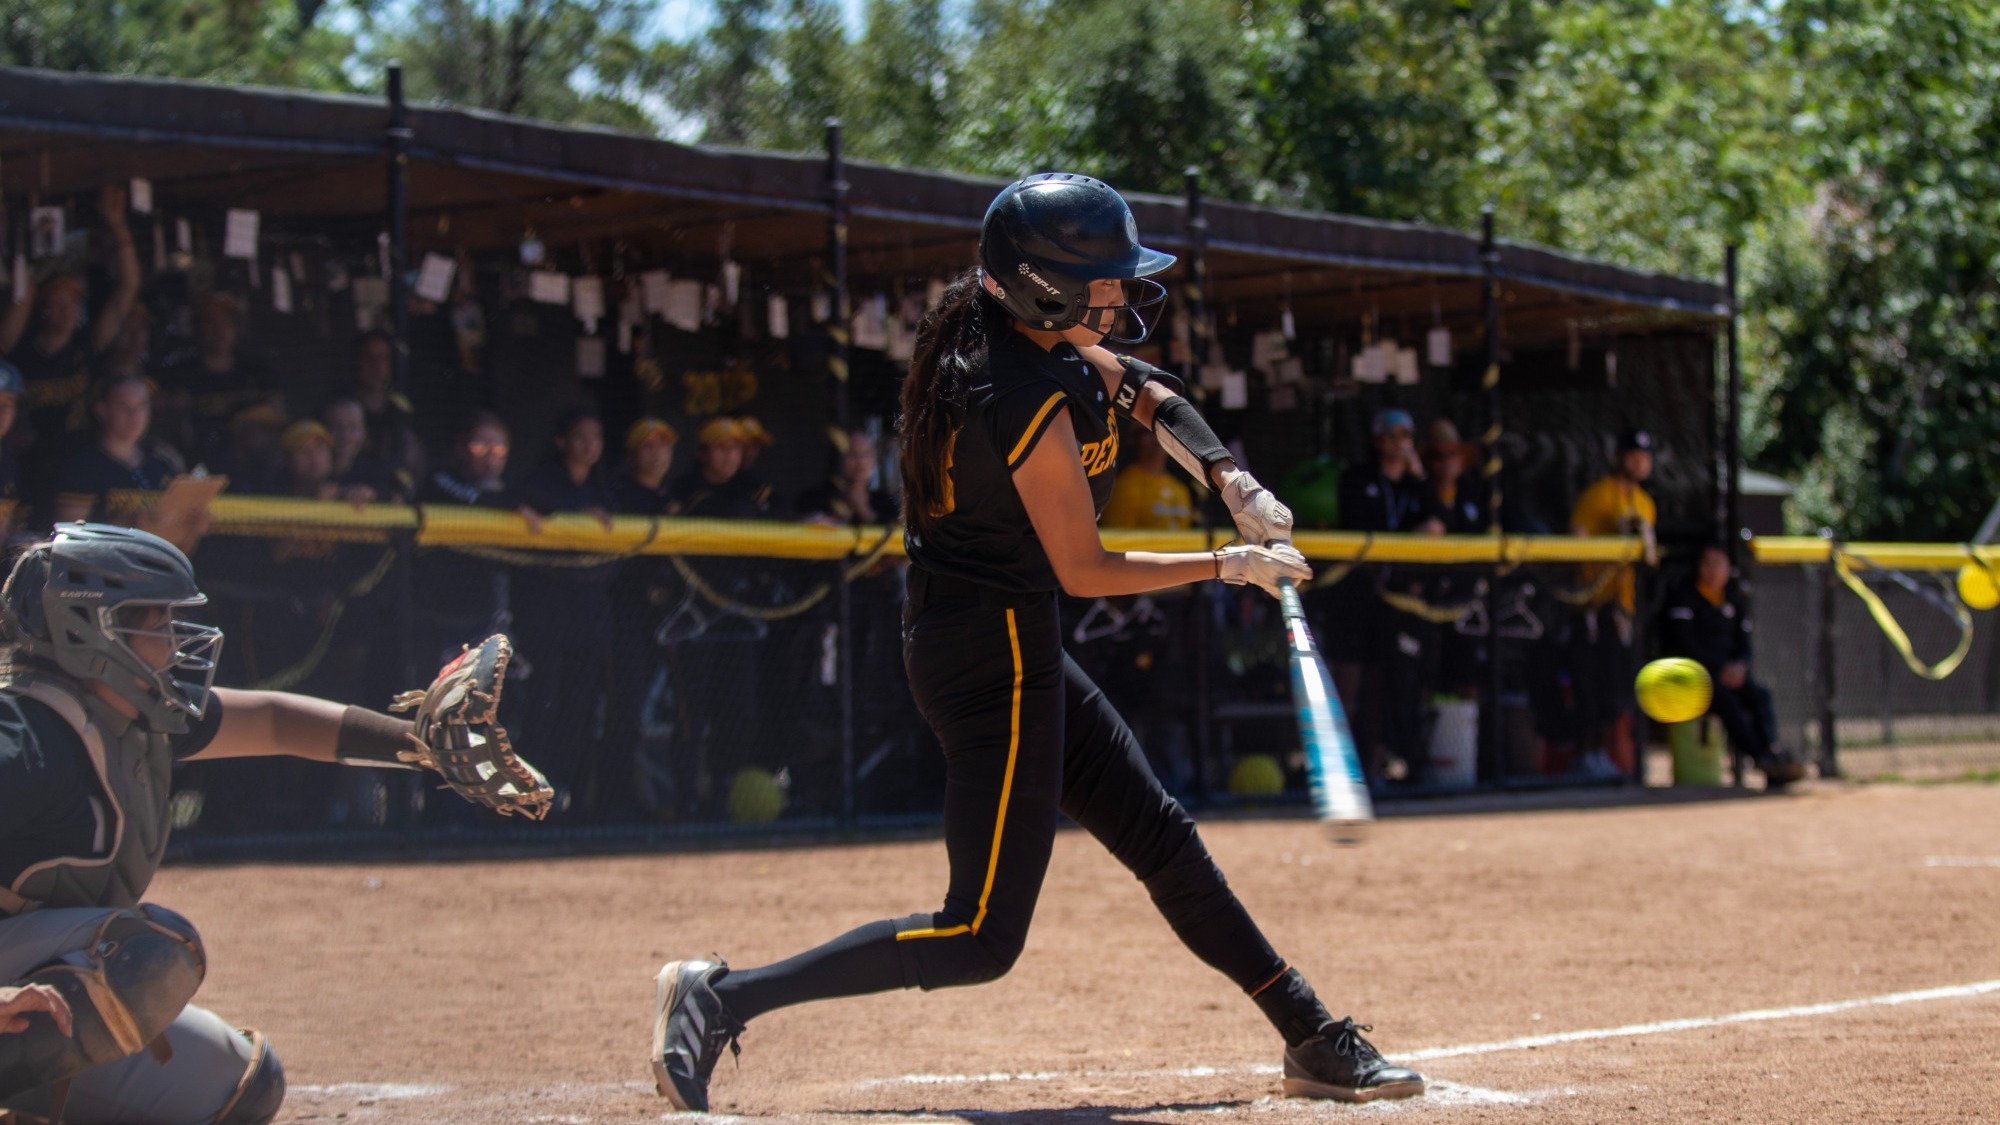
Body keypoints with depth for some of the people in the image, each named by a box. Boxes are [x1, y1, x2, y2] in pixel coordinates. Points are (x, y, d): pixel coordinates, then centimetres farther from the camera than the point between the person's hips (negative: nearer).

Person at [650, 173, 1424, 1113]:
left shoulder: (1003, 332, 4)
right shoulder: (1031, 401, -24)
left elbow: (1148, 394, 18)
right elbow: (1085, 570, -16)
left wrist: (1230, 480, 3)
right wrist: (1229, 566, -6)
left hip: (1010, 645, 11)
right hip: (998, 652, -11)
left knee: (1160, 838, 16)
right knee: (982, 938, -8)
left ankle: (1312, 1040, 26)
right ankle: (722, 999, -9)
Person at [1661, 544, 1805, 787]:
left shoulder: (1735, 600, 18)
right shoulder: (1683, 597, 1)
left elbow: (1744, 643, 17)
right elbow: (1684, 643, -9)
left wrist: (1740, 666, -8)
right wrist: (1721, 669, -18)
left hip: (1729, 673, 5)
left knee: (1760, 694, -26)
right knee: (1725, 697, -35)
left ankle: (1773, 755, -44)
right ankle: (1763, 759, -47)